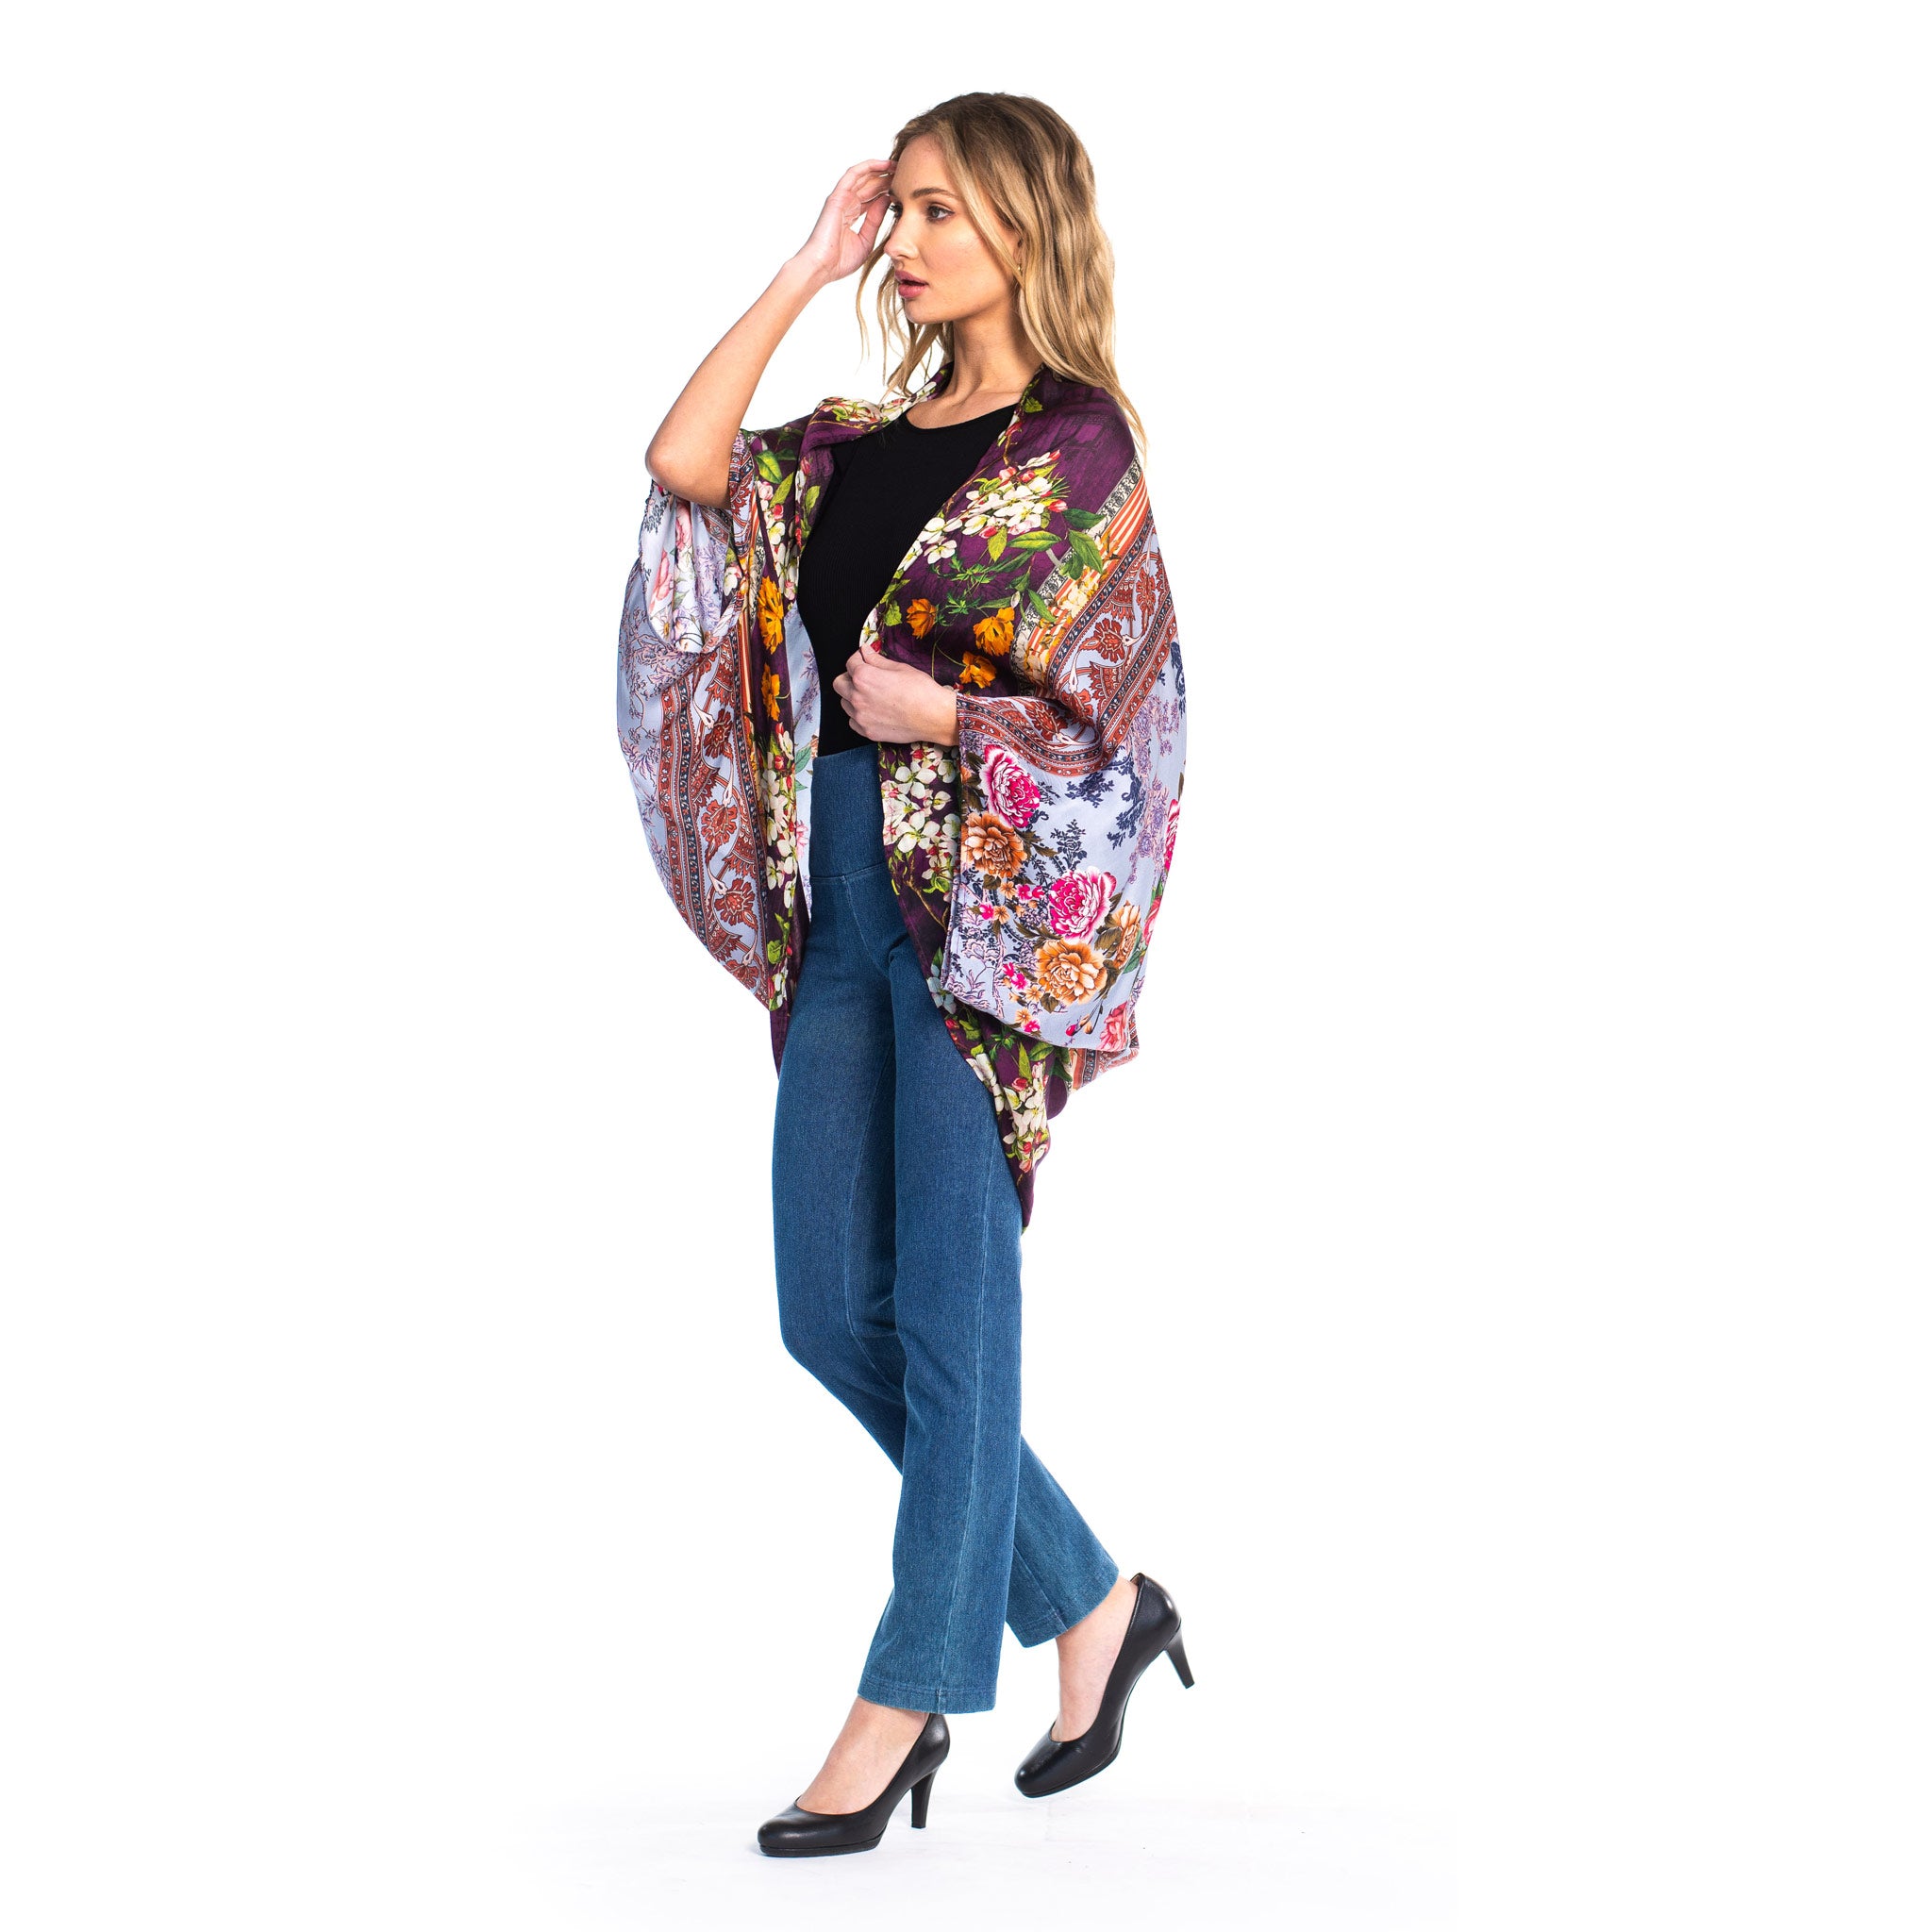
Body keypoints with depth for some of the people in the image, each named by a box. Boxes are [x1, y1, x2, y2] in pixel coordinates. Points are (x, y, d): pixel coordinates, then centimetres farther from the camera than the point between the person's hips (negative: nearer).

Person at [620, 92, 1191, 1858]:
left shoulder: (1076, 448, -6)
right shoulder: (864, 442, 13)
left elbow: (1119, 718, -7)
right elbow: (686, 465, -1)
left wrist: (941, 716, -18)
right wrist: (810, 270, 2)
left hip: (986, 914, -7)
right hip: (844, 902, 8)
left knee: (948, 1317, -1)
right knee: (832, 1314, 7)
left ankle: (909, 1702, 10)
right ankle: (1091, 1604, 22)